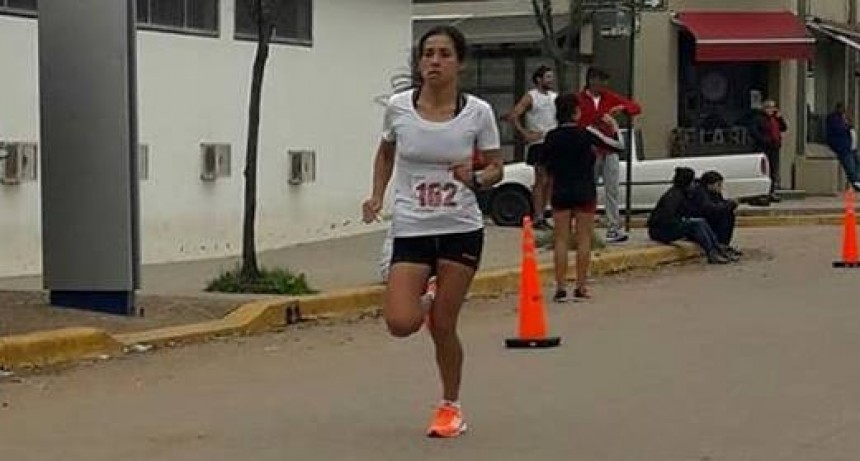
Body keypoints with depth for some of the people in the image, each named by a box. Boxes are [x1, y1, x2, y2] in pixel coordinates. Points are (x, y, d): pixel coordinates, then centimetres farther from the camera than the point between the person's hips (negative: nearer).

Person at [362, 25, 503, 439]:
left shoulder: (478, 112, -8)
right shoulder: (398, 107, -4)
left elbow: (495, 168, 3)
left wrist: (475, 179, -19)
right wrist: (377, 197, 1)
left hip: (461, 230, -1)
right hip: (410, 230, 1)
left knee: (443, 327, 1)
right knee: (400, 323, -14)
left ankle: (450, 406, 25)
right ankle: (424, 307, 25)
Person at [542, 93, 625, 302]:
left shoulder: (551, 137, 0)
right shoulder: (586, 133, -9)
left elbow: (548, 167, 8)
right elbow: (618, 145, -3)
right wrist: (613, 126, 12)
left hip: (560, 192, 2)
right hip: (585, 191, -2)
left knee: (561, 240, 5)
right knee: (583, 239, 4)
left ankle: (560, 288, 1)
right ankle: (581, 287, 4)